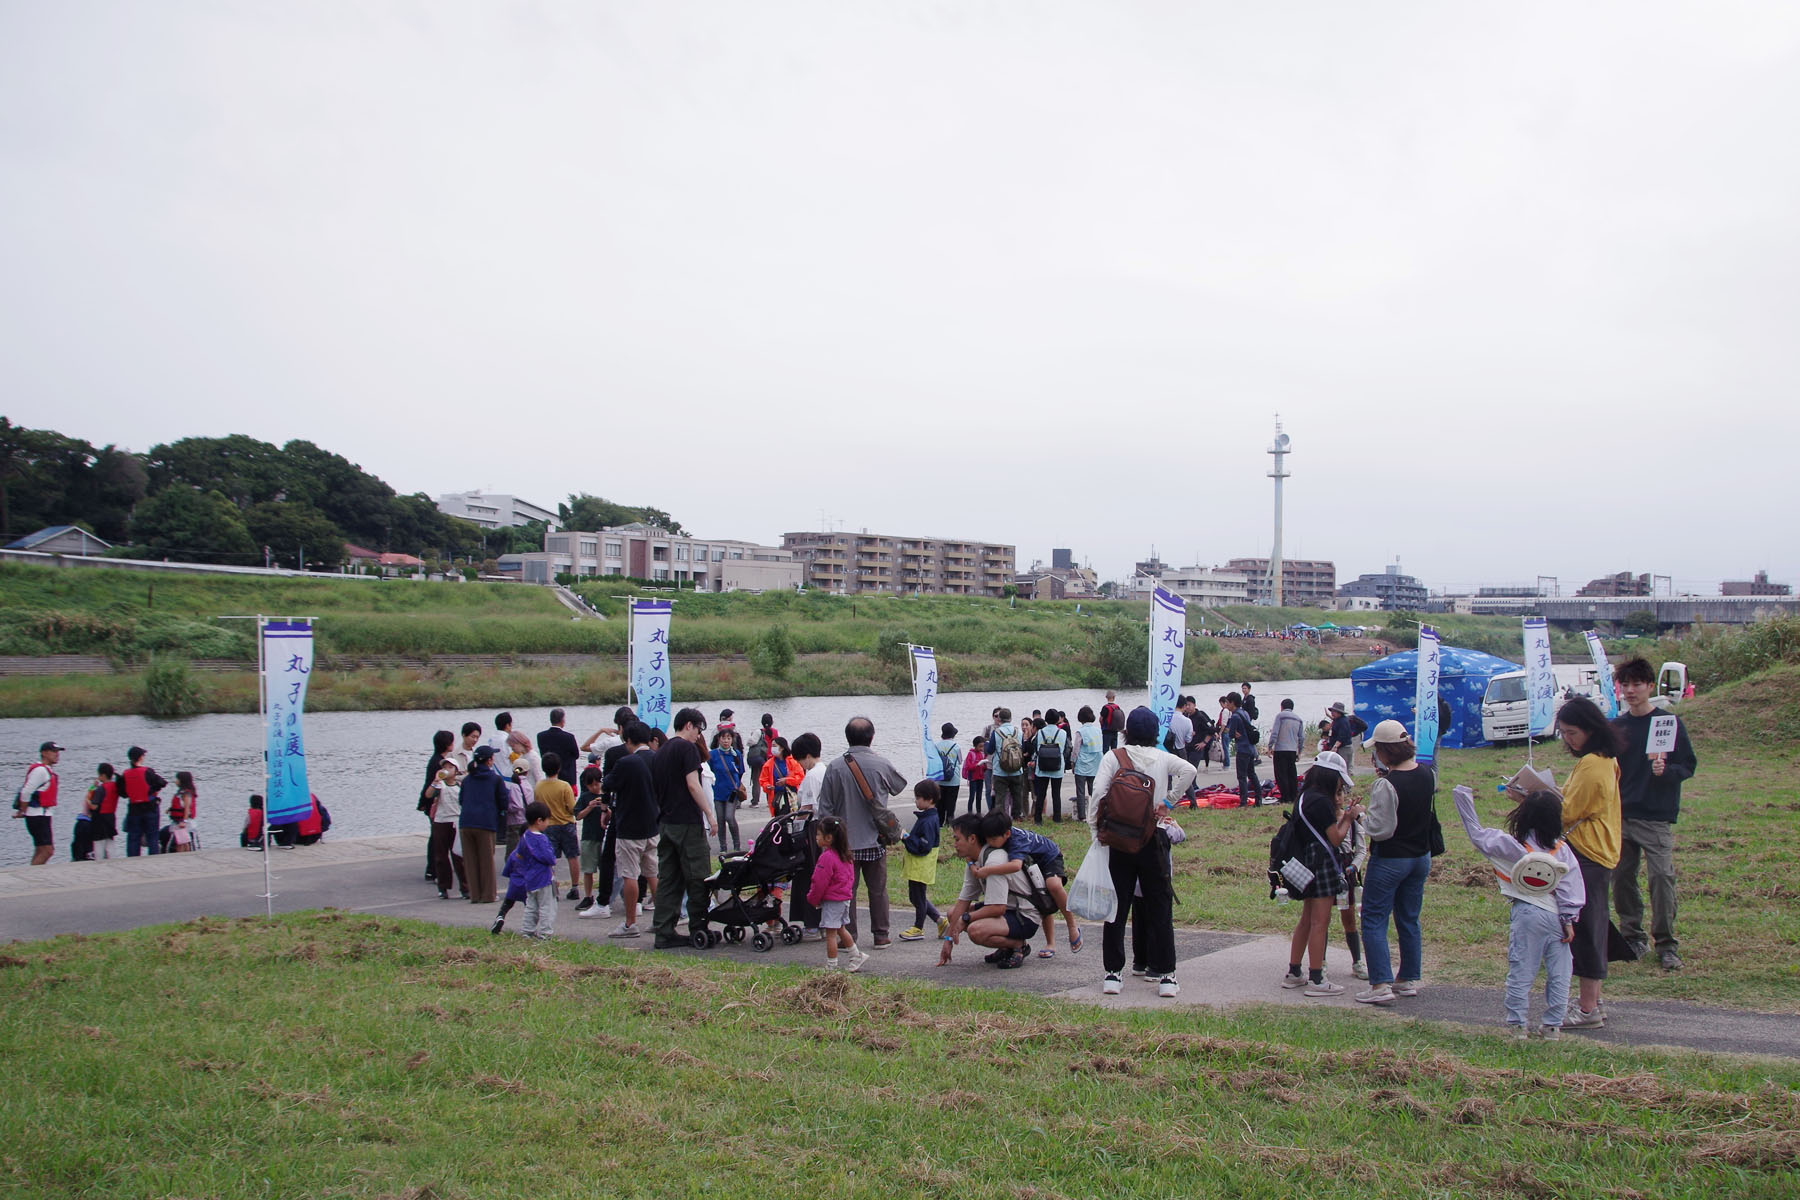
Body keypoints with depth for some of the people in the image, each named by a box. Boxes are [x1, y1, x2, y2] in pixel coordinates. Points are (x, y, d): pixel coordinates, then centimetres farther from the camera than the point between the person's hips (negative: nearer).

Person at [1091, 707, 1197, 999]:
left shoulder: (1113, 758, -2)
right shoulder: (1162, 758, 3)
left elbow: (1098, 793, -12)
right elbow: (1188, 770, -14)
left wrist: (1096, 827, -4)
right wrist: (1169, 800, -4)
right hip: (1153, 840, 0)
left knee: (1117, 907, 7)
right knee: (1159, 908, 6)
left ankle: (1112, 974, 9)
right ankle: (1165, 976, 5)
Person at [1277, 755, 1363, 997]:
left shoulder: (1304, 797, 12)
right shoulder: (1321, 801, -17)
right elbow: (1336, 838, -13)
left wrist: (1344, 815, 13)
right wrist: (1350, 817, 0)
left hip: (1307, 863, 10)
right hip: (1322, 865, -10)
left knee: (1307, 920, 17)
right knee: (1320, 922, -5)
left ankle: (1293, 973, 23)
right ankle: (1316, 981, -3)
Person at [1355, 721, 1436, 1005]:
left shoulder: (1386, 785, -24)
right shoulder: (1428, 776, -3)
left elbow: (1381, 830, -24)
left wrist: (1363, 817, -5)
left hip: (1389, 861, -7)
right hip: (1421, 857, 7)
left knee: (1374, 921, 1)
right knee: (1409, 920, 17)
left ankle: (1381, 984, -5)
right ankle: (1408, 979, 24)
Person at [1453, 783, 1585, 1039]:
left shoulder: (1512, 845, -8)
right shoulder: (1563, 850, -1)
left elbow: (1478, 834, 0)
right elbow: (1571, 887, -2)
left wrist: (1464, 798, 5)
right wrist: (1569, 920, 3)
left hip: (1527, 914, -2)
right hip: (1556, 916, 2)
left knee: (1520, 972, 6)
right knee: (1558, 974, 11)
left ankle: (1519, 1023, 10)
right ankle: (1554, 1025, 15)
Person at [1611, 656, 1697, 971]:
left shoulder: (1670, 723, -2)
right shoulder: (1616, 727, 10)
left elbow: (1689, 765, -2)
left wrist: (1666, 770, -20)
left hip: (1656, 818, -4)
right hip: (1621, 816, 4)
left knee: (1662, 877, -10)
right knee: (1622, 877, 5)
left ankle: (1666, 945, -1)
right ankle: (1633, 938, 17)